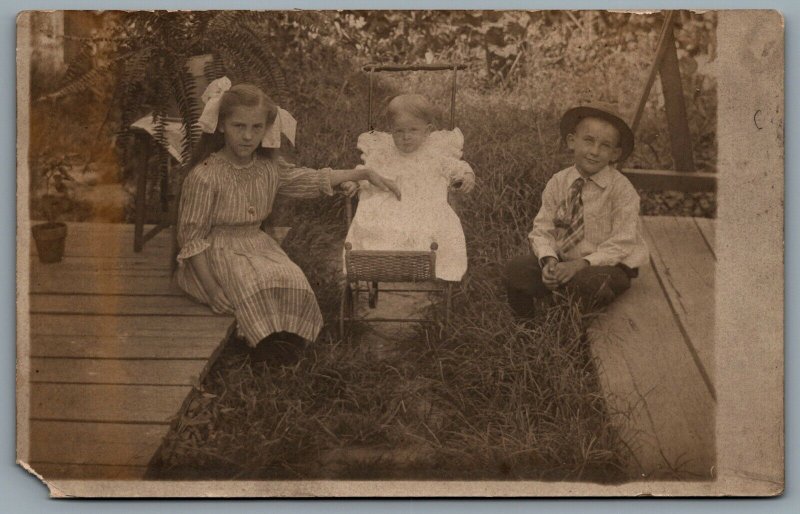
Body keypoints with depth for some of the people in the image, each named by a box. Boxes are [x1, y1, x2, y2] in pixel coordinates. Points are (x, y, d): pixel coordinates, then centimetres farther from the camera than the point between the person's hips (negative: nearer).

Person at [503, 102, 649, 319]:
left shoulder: (621, 189, -12)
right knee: (516, 269, -17)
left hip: (608, 265, -4)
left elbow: (622, 244, -15)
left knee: (587, 281, -37)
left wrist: (582, 264, -27)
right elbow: (542, 230, -1)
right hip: (563, 261, 4)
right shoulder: (557, 183, -1)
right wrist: (549, 260, -22)